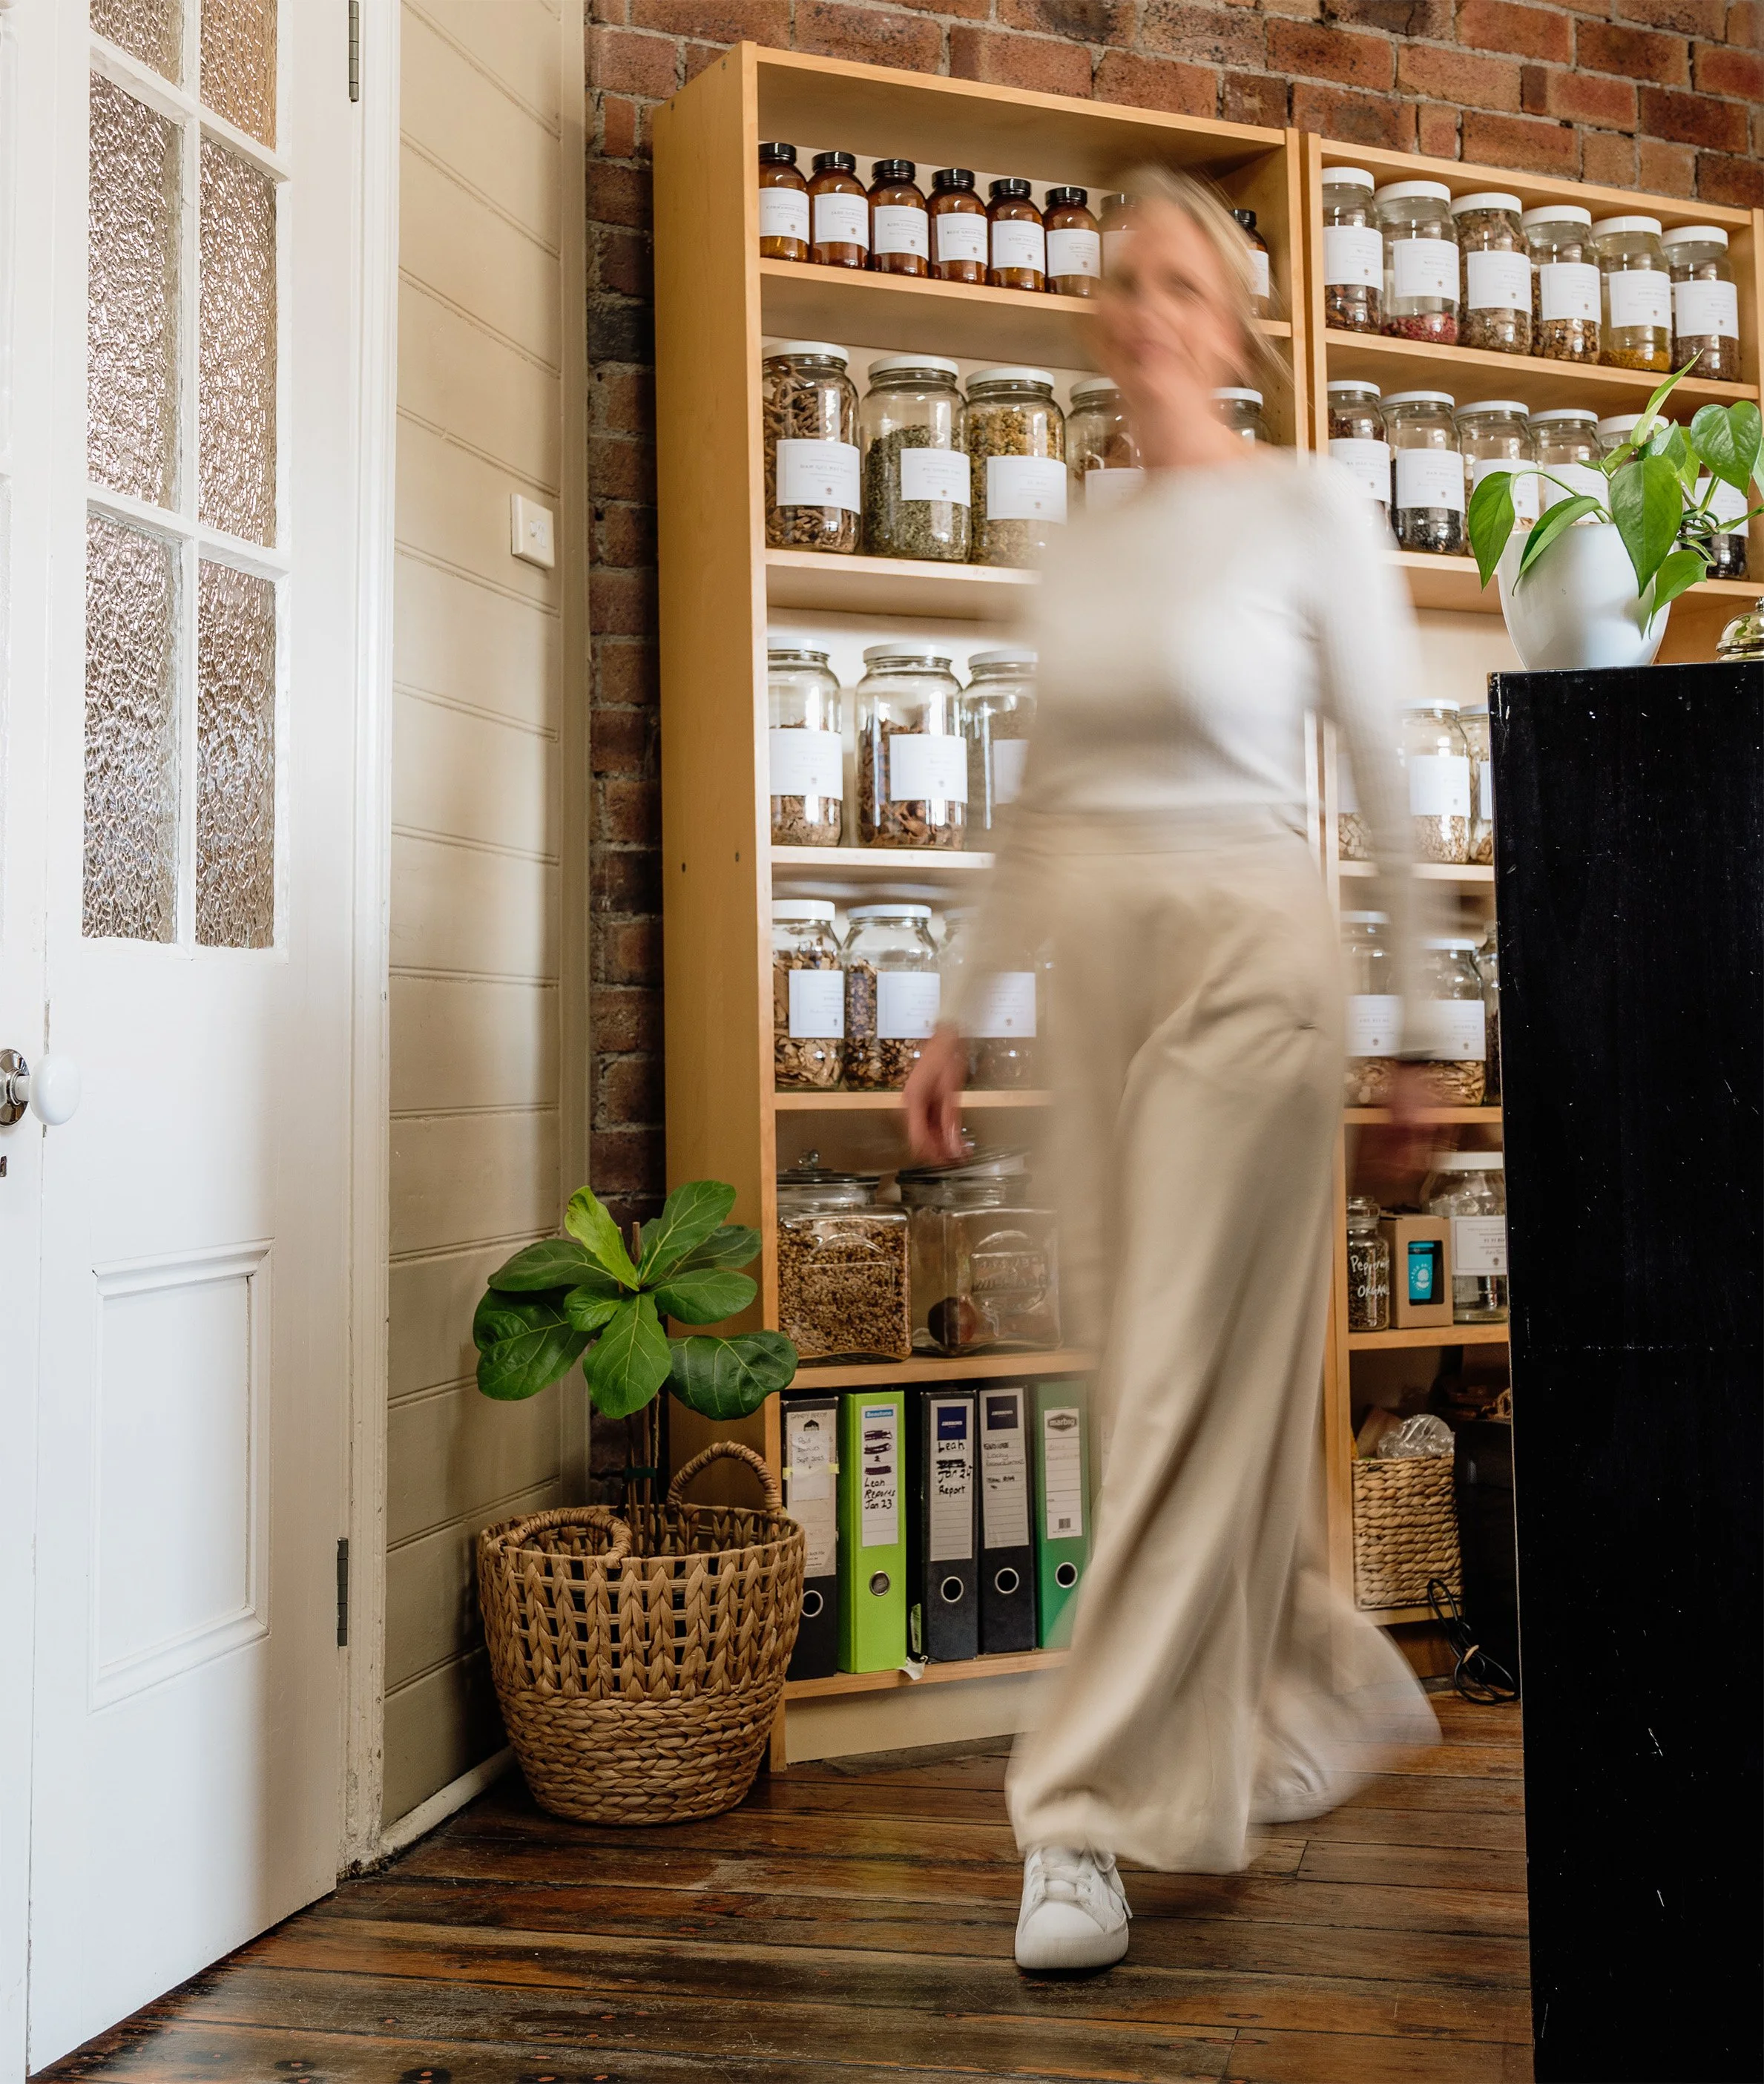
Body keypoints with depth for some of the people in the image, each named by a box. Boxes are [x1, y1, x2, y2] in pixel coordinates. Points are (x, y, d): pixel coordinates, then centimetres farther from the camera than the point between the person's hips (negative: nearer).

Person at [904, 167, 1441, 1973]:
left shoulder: (1309, 509, -1)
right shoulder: (1078, 543, 14)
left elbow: (1389, 775, -2)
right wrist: (957, 1016, 14)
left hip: (1242, 956, -6)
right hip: (1088, 963, 6)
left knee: (1190, 1392, -6)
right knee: (1142, 1376, 10)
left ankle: (1098, 1815, 2)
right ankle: (1334, 1685, 33)